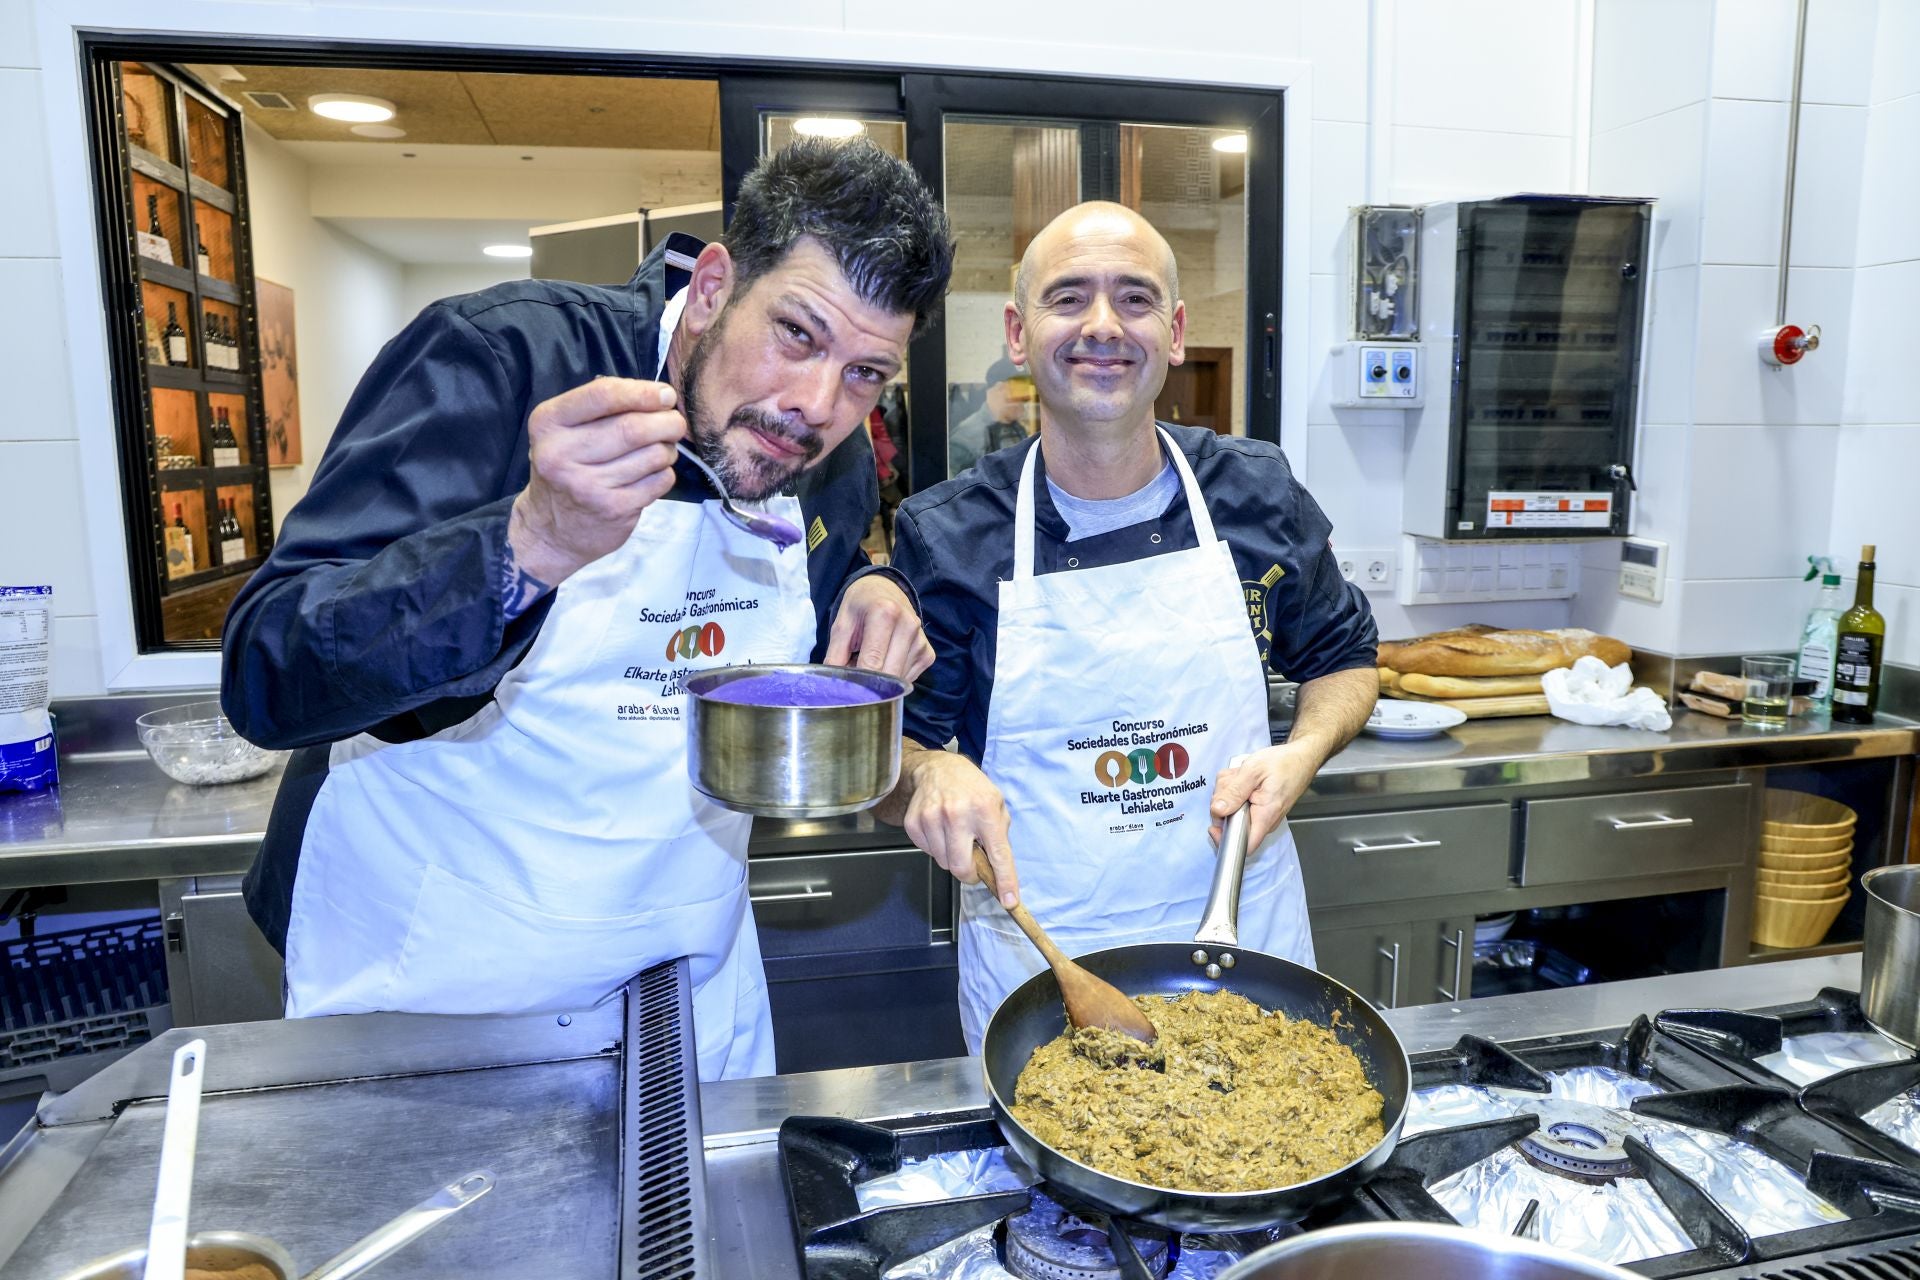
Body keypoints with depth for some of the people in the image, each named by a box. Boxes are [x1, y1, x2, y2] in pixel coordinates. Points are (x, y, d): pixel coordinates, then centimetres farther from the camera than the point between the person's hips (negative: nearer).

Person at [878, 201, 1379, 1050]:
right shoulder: (944, 536, -11)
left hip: (1245, 941, 3)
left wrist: (1303, 753, -9)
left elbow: (1343, 656, 11)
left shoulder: (1260, 496, -5)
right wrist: (926, 772, -27)